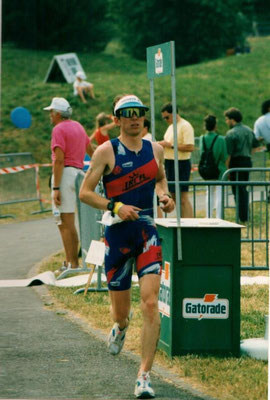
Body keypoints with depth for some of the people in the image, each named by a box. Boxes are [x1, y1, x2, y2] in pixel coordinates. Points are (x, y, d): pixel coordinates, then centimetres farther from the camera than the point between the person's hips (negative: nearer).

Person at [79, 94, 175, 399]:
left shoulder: (155, 149, 7)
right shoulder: (106, 151, -4)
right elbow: (85, 192, -4)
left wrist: (164, 196, 5)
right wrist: (115, 206, -18)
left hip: (147, 231, 2)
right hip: (118, 233, -2)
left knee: (150, 304, -14)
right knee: (120, 308, 7)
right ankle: (120, 325, 48)